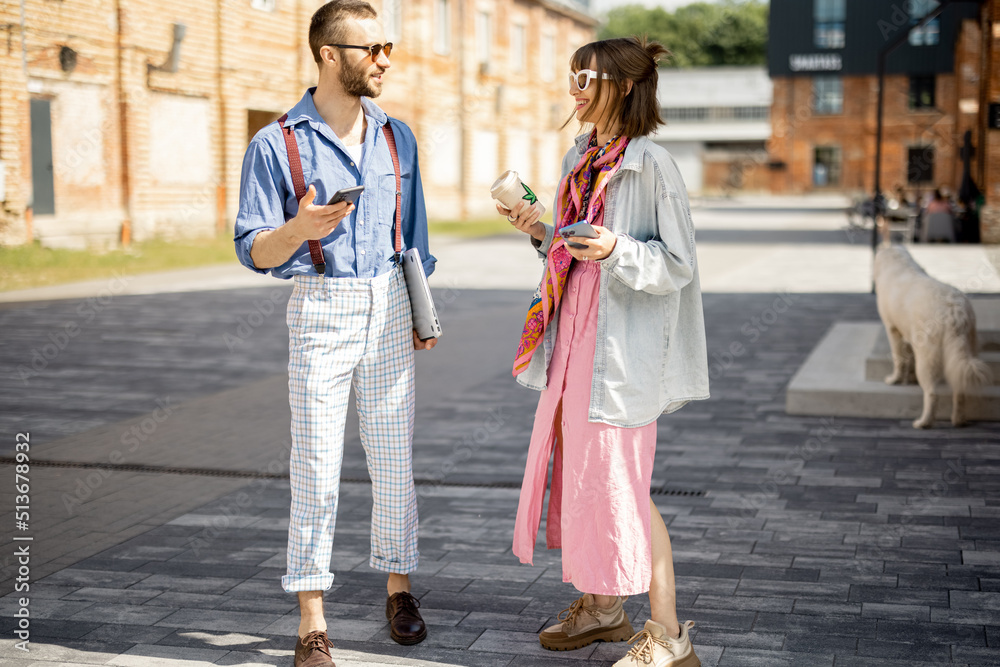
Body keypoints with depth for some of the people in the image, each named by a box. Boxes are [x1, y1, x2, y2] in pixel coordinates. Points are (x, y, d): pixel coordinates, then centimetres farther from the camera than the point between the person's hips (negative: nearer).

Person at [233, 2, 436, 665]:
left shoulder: (397, 136, 10)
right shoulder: (276, 144, -5)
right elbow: (254, 252, -6)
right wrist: (299, 228, -27)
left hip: (390, 307, 4)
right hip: (320, 309, -4)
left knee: (395, 460, 8)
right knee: (316, 468, -3)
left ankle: (399, 587, 25)